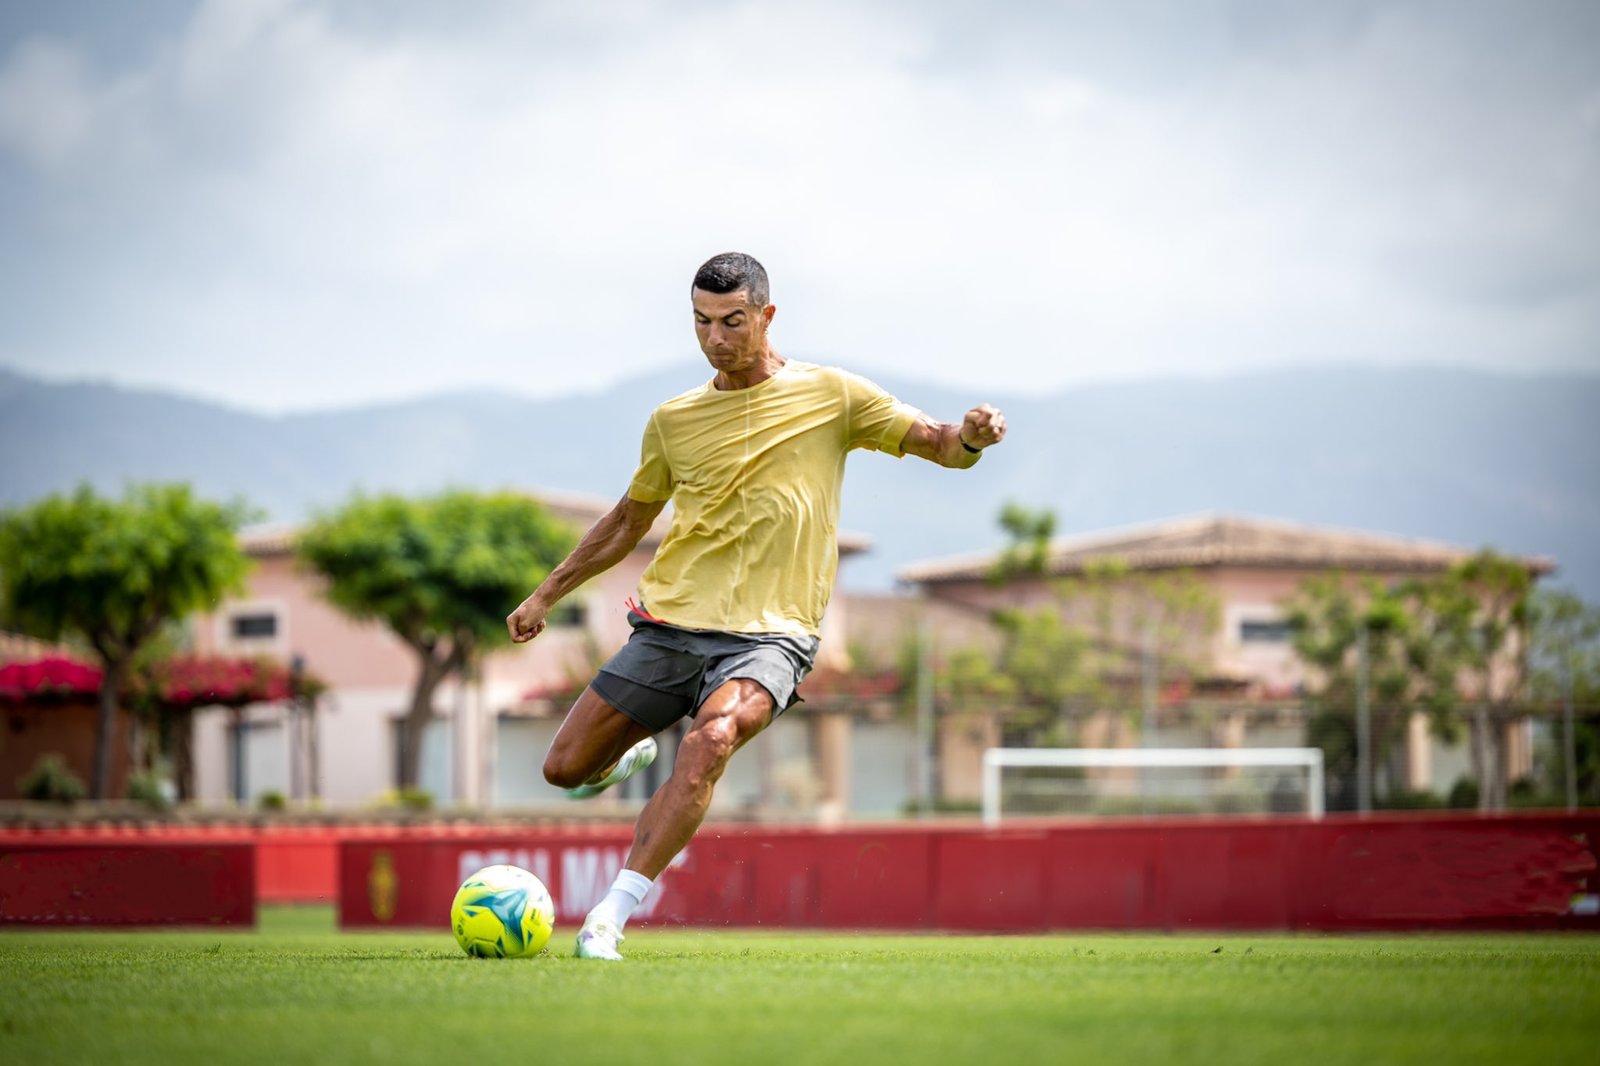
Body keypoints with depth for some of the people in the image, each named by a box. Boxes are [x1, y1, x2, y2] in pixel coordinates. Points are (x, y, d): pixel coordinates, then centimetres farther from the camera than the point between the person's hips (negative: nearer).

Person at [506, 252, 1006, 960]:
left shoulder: (831, 396, 3)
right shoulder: (673, 420, 11)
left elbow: (941, 446, 3)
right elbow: (628, 521, 25)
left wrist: (970, 436, -21)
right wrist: (547, 595, 24)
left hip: (769, 634, -4)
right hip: (669, 625, 4)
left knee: (712, 739, -34)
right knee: (565, 769, 0)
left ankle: (612, 914, -34)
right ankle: (626, 761, 38)